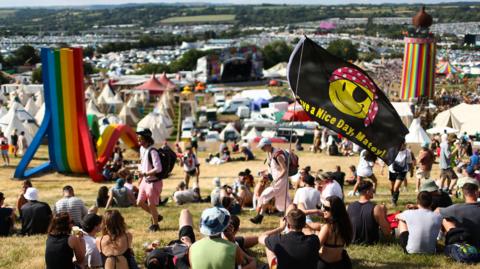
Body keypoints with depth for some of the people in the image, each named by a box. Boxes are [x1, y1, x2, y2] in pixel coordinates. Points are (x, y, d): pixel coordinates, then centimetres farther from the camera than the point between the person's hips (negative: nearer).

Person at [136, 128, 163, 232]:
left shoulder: (152, 151, -23)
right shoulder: (142, 149, 4)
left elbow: (158, 169, -28)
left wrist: (144, 174, -25)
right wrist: (141, 178, 15)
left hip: (153, 182, -9)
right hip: (145, 181, 9)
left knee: (151, 205, 4)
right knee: (140, 203, 16)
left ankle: (155, 224, 27)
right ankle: (156, 216, 37)